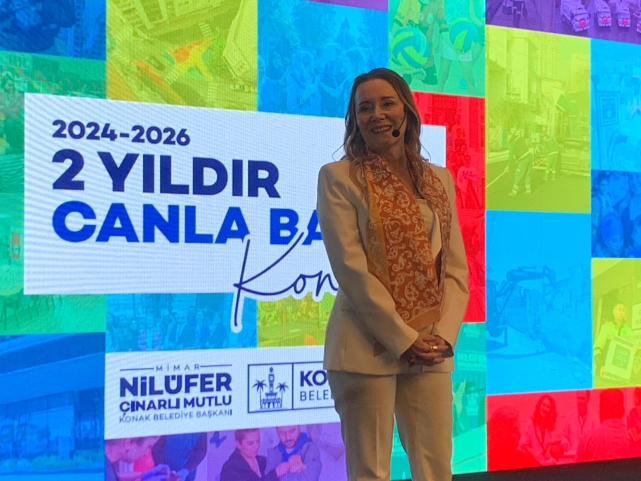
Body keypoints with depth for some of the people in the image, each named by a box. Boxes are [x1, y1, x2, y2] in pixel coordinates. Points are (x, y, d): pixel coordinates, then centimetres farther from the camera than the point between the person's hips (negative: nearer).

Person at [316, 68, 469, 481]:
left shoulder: (439, 179, 12)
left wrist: (444, 335, -6)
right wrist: (403, 338, -13)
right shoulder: (338, 176, -2)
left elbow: (456, 267, 8)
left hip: (431, 350, 4)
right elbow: (351, 269, -10)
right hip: (368, 349, -4)